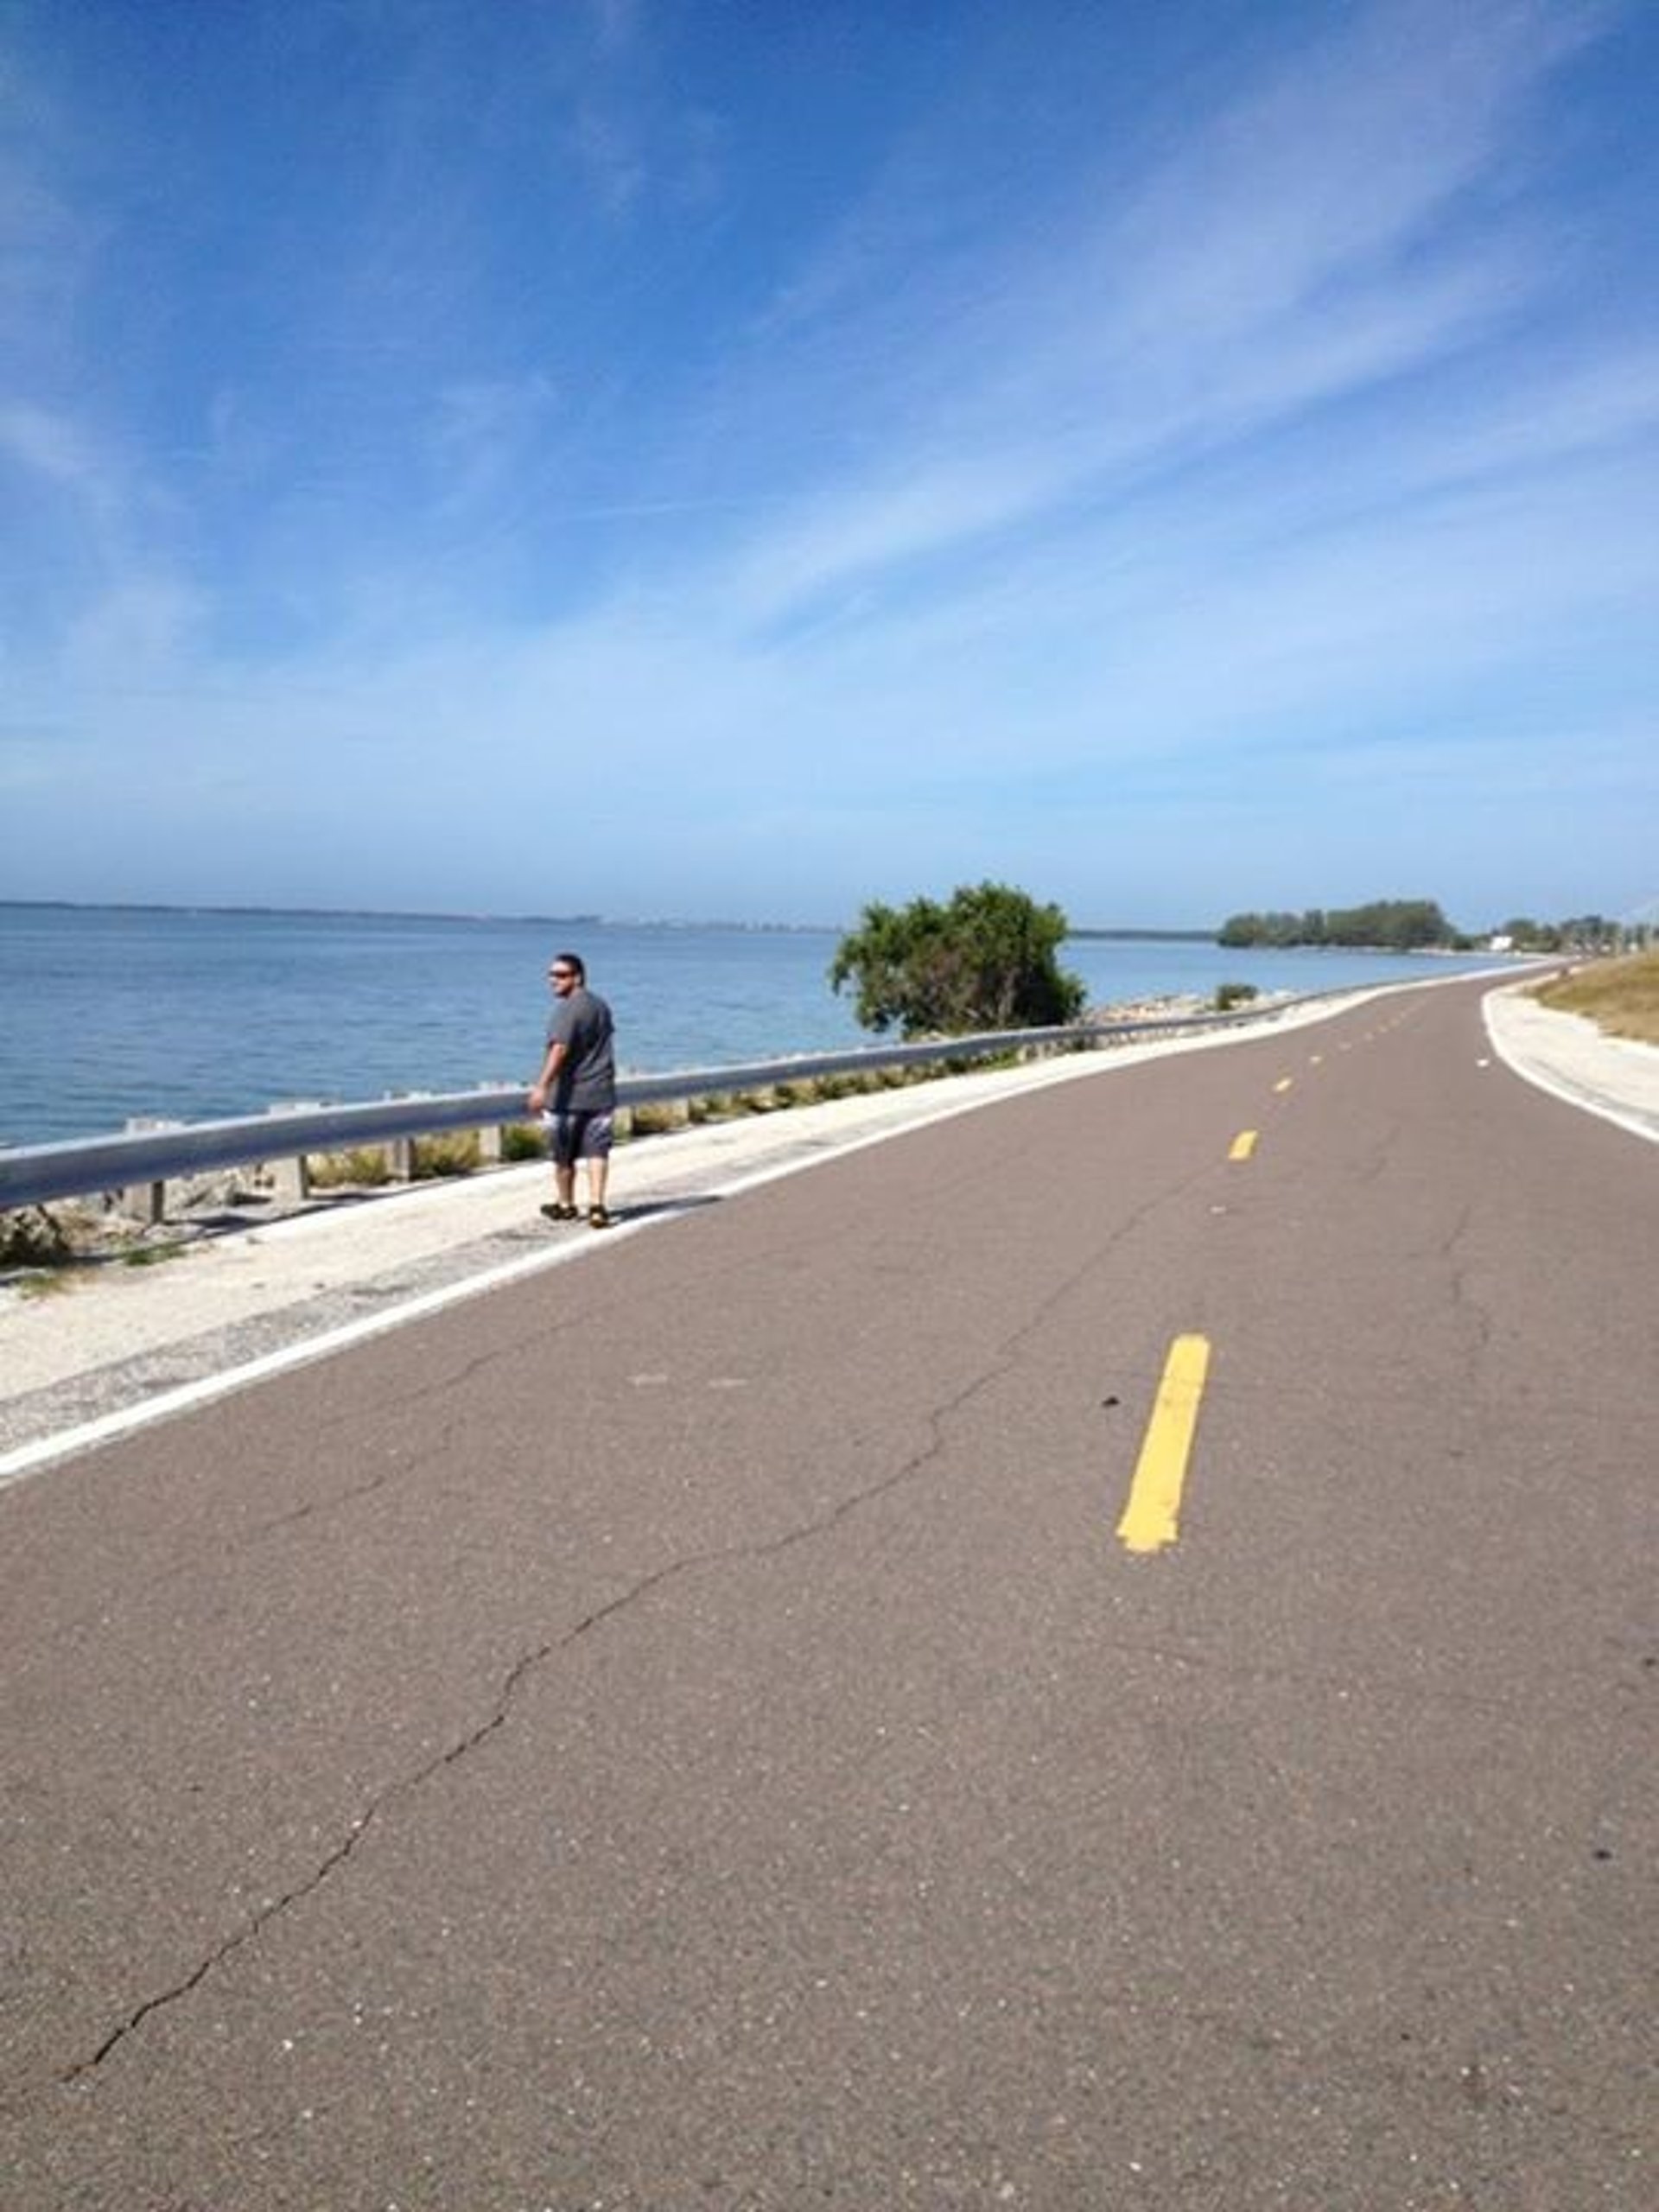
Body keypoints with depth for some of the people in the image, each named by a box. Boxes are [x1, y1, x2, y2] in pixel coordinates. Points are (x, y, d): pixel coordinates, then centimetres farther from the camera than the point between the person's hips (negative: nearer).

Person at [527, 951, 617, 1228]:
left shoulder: (567, 1010, -15)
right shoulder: (600, 1005, 12)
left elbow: (560, 1050, -27)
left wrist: (542, 1086, -33)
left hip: (569, 1095, -6)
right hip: (600, 1093, 7)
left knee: (563, 1155, 9)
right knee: (596, 1150, 2)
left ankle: (565, 1205, 23)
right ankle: (597, 1205, -11)